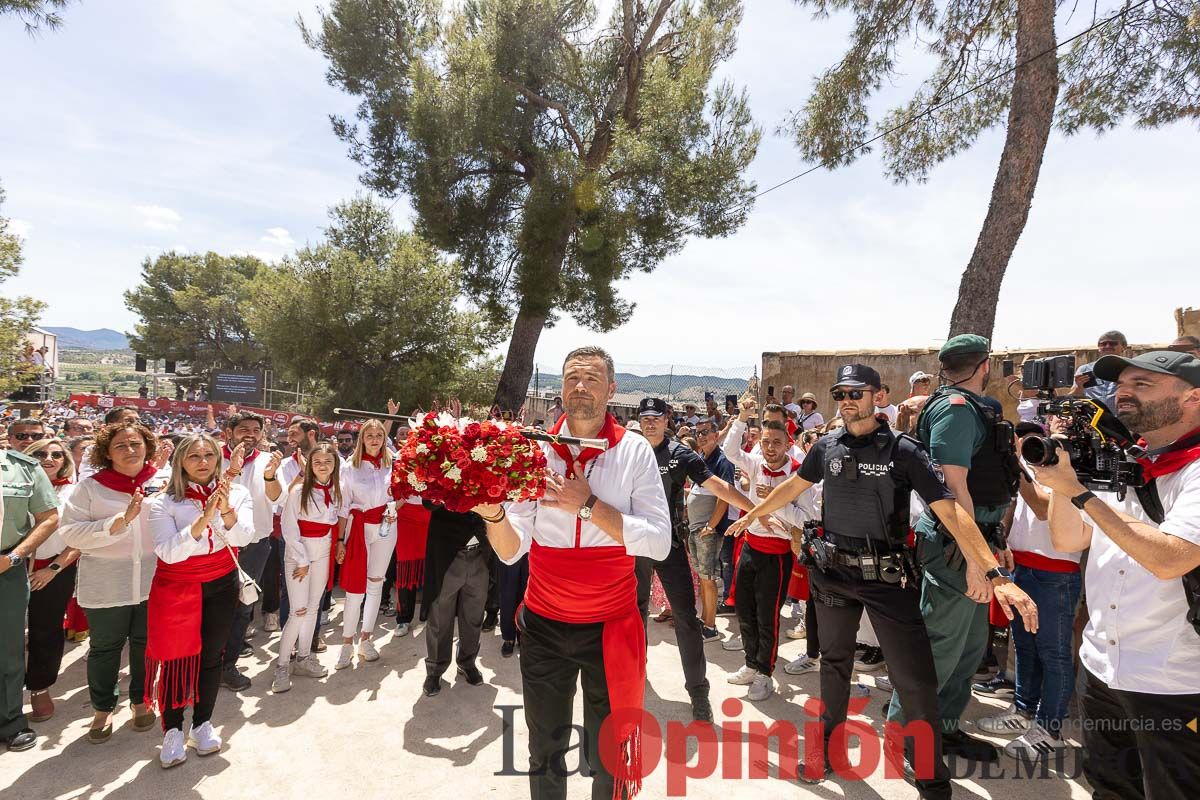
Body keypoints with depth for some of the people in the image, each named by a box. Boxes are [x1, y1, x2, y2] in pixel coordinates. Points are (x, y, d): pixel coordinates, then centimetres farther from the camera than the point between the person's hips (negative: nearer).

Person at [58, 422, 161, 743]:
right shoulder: (90, 487, -6)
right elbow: (70, 533, -14)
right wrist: (120, 521, -24)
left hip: (153, 582, 1)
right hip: (106, 586, -1)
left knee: (146, 644, 15)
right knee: (104, 648, 14)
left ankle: (141, 701, 37)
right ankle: (103, 709, 35)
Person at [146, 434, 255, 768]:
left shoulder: (237, 493, -6)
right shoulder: (164, 502, -11)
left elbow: (243, 537, -18)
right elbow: (169, 552, -21)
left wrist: (226, 511, -36)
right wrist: (203, 520, -34)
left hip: (221, 584, 2)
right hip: (176, 587, -2)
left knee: (211, 656, 12)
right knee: (177, 656, 2)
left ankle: (202, 724, 29)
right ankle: (172, 730, 21)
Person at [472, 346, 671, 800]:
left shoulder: (634, 451, -8)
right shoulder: (536, 450, -4)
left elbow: (659, 544, -15)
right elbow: (511, 551, -7)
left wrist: (589, 505, -24)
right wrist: (493, 513, -28)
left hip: (611, 626, -1)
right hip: (544, 626, 2)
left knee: (609, 758, 15)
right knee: (545, 752, 21)